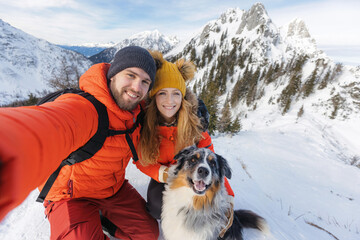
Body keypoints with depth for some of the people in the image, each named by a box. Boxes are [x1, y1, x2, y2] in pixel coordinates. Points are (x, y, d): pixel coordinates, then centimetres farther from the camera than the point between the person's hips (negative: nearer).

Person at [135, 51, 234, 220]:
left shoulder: (192, 121, -21)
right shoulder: (143, 123, -20)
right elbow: (141, 160, -6)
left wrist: (226, 195, -20)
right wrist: (162, 173, -25)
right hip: (163, 179, 1)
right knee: (157, 208, -25)